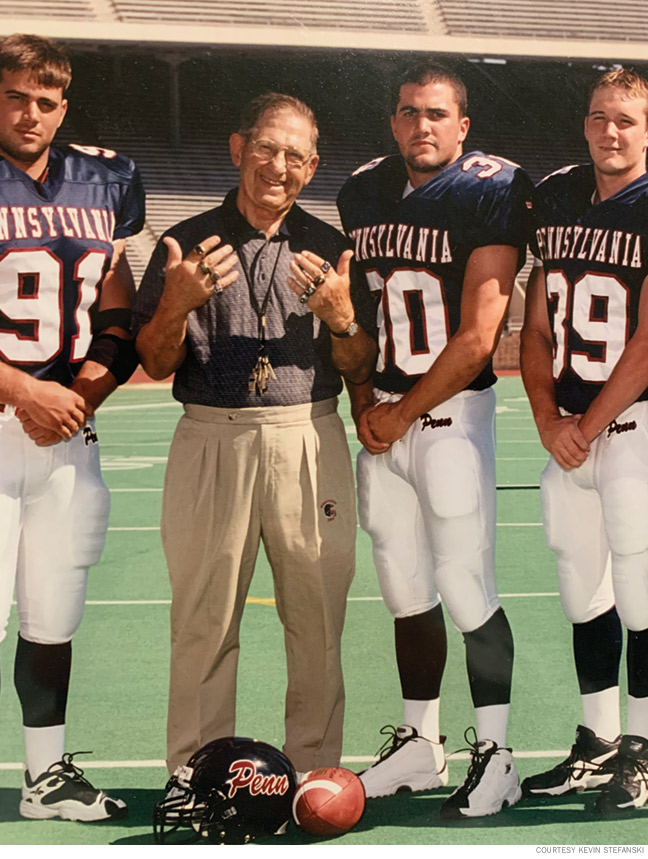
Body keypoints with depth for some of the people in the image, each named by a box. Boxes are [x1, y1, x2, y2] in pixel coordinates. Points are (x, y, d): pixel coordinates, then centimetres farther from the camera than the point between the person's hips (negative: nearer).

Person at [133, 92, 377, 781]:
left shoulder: (329, 248, 10)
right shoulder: (185, 245, 7)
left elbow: (360, 369, 9)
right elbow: (155, 365, 4)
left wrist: (341, 317, -12)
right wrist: (177, 304, -15)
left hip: (310, 445, 1)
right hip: (211, 444, -1)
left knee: (318, 621, 2)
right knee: (203, 622, 1)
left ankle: (313, 770, 13)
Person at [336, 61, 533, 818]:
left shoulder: (489, 193, -8)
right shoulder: (361, 194, 10)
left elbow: (476, 341, -12)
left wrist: (403, 414, -9)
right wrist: (363, 406, 4)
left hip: (453, 411, -6)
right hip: (382, 418, 6)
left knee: (466, 589, -6)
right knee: (406, 591, 11)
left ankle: (494, 755, 4)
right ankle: (419, 744, 23)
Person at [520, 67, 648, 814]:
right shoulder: (556, 200, 11)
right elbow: (537, 327, 12)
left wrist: (587, 425, -9)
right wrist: (547, 418, 1)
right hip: (565, 429, 6)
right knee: (582, 592, 12)